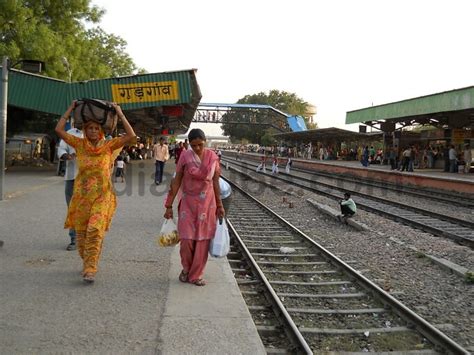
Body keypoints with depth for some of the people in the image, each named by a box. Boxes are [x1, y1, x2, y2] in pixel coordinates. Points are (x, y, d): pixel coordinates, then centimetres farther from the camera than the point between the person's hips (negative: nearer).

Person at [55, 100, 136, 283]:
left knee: (95, 230, -14)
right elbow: (59, 129, -4)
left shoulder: (108, 145, -1)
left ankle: (90, 269, -10)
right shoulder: (79, 144, 3)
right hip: (82, 195, 3)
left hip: (102, 196, -2)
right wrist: (70, 109, -1)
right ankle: (87, 264, 30)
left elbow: (131, 135, -10)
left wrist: (120, 113, -8)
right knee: (81, 232, 9)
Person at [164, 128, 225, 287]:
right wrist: (169, 205, -2)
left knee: (202, 240, 4)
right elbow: (177, 181, -2)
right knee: (187, 239, -3)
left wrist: (220, 205, 6)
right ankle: (186, 268, 25)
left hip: (207, 203, 1)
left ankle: (196, 274, 19)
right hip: (188, 202, -1)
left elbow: (215, 181, 4)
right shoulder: (185, 156, -7)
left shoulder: (212, 157, -3)